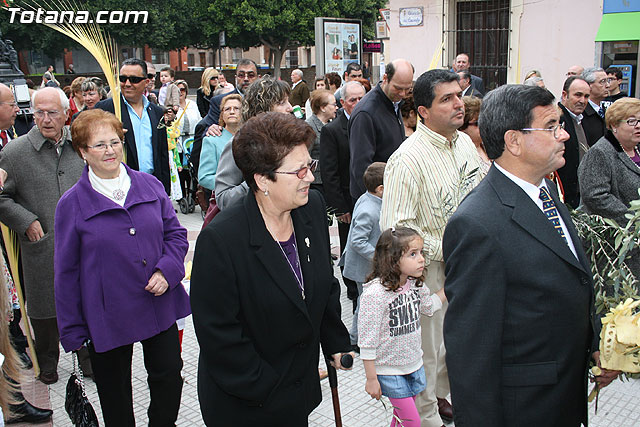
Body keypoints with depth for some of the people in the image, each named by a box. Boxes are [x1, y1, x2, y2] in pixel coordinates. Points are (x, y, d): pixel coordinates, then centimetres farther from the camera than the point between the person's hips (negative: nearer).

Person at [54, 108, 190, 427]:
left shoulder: (150, 185, 1)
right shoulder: (72, 204, -6)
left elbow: (175, 233, 8)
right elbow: (67, 271, -2)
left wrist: (168, 270, -11)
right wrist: (73, 329, 0)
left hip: (159, 303, 3)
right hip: (107, 315, -2)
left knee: (169, 376, 14)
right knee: (115, 392, 14)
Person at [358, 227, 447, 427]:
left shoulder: (415, 284, -3)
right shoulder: (375, 294, -26)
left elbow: (428, 306, 20)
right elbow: (367, 342, -20)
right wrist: (371, 379, -15)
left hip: (414, 365, 7)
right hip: (389, 371, -7)